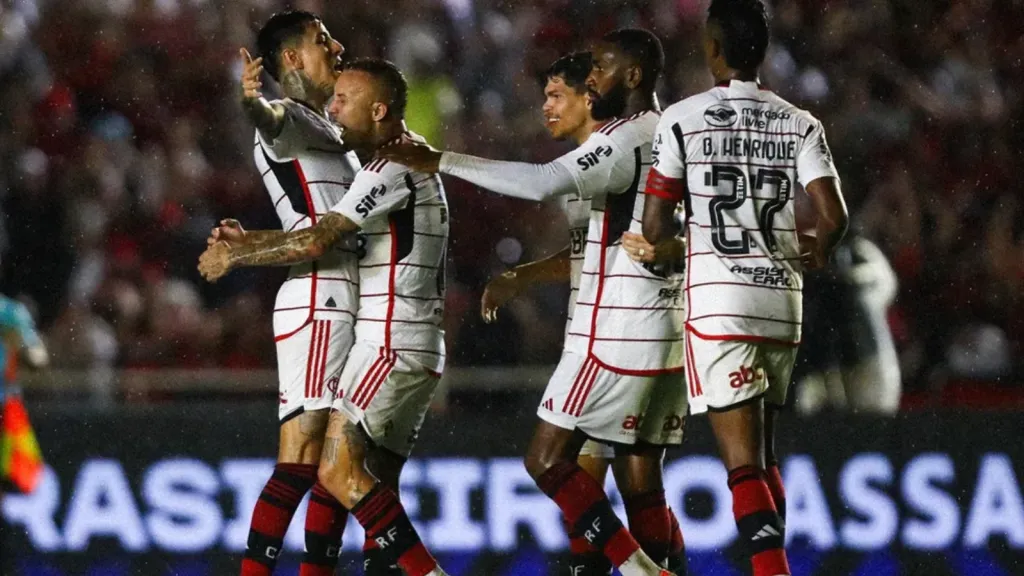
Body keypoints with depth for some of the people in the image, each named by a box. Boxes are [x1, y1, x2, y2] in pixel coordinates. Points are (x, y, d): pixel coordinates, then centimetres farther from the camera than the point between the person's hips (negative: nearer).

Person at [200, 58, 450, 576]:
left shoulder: (393, 168, -12)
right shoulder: (414, 162, 20)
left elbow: (316, 242, -18)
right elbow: (329, 237, 23)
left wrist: (234, 256, -6)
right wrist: (244, 241, 14)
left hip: (391, 345, -10)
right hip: (415, 350, 10)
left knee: (340, 473, -14)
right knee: (376, 487, 7)